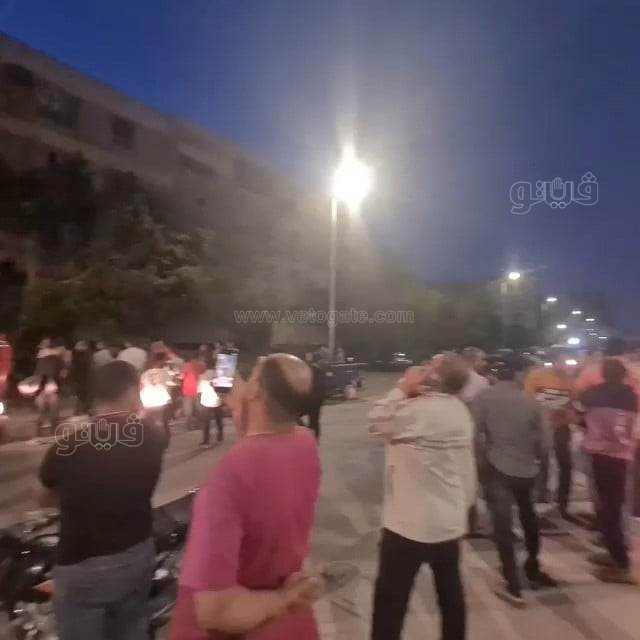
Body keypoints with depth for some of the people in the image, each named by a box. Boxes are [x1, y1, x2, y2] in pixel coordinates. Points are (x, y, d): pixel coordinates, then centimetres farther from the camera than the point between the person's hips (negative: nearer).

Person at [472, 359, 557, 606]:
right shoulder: (530, 401, 2)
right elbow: (541, 439, 5)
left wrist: (486, 453, 2)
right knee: (529, 518, 25)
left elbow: (476, 432, -13)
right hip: (527, 469, 4)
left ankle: (513, 587, 6)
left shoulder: (484, 397, -6)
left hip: (499, 468, -4)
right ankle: (533, 570, 41)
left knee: (503, 525, 3)